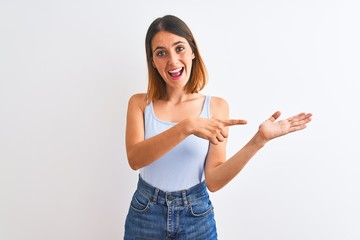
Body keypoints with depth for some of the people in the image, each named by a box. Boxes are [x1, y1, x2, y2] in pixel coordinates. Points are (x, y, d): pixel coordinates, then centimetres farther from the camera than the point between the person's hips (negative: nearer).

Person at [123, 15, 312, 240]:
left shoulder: (216, 106, -8)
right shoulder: (139, 103, -6)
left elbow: (213, 181, -13)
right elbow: (134, 159, -22)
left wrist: (258, 140, -23)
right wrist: (186, 127, -33)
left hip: (196, 217, 0)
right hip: (144, 216, 1)